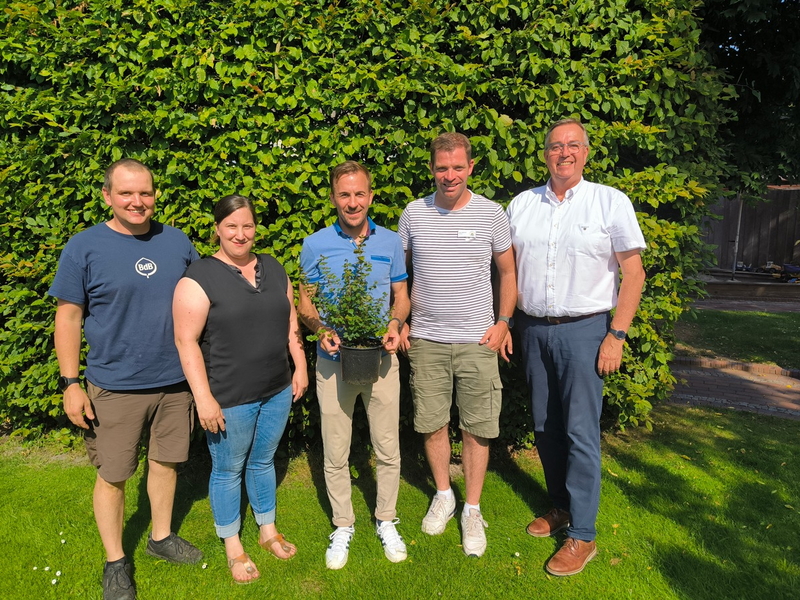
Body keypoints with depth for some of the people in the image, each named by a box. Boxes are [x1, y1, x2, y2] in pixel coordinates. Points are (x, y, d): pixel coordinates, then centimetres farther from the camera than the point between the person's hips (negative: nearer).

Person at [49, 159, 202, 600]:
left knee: (166, 462, 16)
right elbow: (68, 318, -4)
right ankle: (115, 563, 28)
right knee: (112, 476, 7)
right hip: (114, 387, -3)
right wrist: (70, 384, -8)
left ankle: (161, 538, 38)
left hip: (175, 381, 3)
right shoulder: (84, 248, -6)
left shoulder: (177, 242, 4)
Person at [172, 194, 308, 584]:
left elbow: (290, 321, 12)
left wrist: (300, 367, 8)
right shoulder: (199, 278, -13)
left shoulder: (273, 268, 6)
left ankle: (268, 532, 41)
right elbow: (186, 340, -15)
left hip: (277, 391, 5)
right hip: (229, 399, -5)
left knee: (263, 461, 21)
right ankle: (233, 548, 34)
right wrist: (203, 398, -18)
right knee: (228, 470, 13)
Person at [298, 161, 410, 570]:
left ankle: (386, 521, 33)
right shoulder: (316, 244, -1)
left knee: (388, 450, 10)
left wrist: (395, 324, -11)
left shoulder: (390, 242, 3)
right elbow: (305, 300, 5)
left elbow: (401, 295, 10)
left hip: (380, 358, 1)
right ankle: (342, 526, 31)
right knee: (335, 454, 9)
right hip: (333, 360, -1)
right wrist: (320, 328, -15)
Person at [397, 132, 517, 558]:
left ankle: (472, 509, 24)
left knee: (476, 427, 6)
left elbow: (507, 272, 7)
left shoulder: (491, 213, -1)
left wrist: (503, 322, -1)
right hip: (425, 339, 2)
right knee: (431, 423, 10)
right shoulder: (413, 213, 2)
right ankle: (443, 495, 34)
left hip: (476, 340, -1)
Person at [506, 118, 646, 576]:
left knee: (581, 432, -3)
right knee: (545, 428, 12)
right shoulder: (522, 204, 8)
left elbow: (634, 273, -4)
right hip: (534, 329, 4)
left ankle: (583, 535, 10)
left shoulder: (611, 203, -3)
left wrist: (616, 336, -10)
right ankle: (561, 508, 31)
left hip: (584, 330, -4)